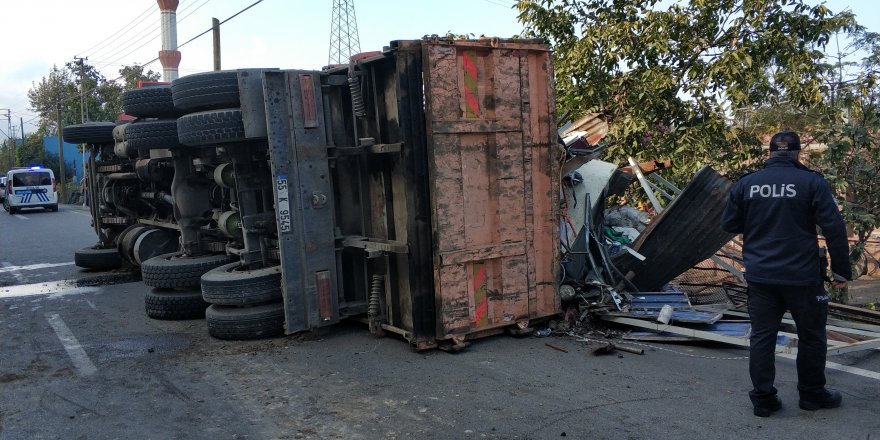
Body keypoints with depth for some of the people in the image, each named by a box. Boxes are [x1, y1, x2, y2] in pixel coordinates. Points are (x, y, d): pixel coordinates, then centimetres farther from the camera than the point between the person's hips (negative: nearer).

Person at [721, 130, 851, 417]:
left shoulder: (746, 183, 0)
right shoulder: (811, 182, -7)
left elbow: (728, 224, 5)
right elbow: (834, 228, -10)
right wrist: (841, 270, -4)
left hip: (760, 276, 2)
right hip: (802, 275, -2)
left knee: (762, 336, 9)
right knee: (811, 336, 15)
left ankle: (763, 399, 12)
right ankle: (812, 394, 28)